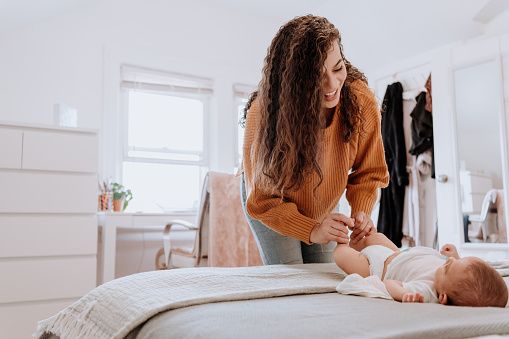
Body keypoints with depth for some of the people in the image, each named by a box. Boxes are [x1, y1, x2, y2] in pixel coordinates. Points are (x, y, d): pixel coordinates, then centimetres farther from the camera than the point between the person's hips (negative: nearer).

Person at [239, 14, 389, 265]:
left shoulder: (361, 101, -26)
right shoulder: (264, 113, -35)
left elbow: (368, 172, -9)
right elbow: (263, 201, -28)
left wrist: (361, 210, -29)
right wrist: (311, 230, -43)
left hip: (322, 209, 3)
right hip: (273, 203, -3)